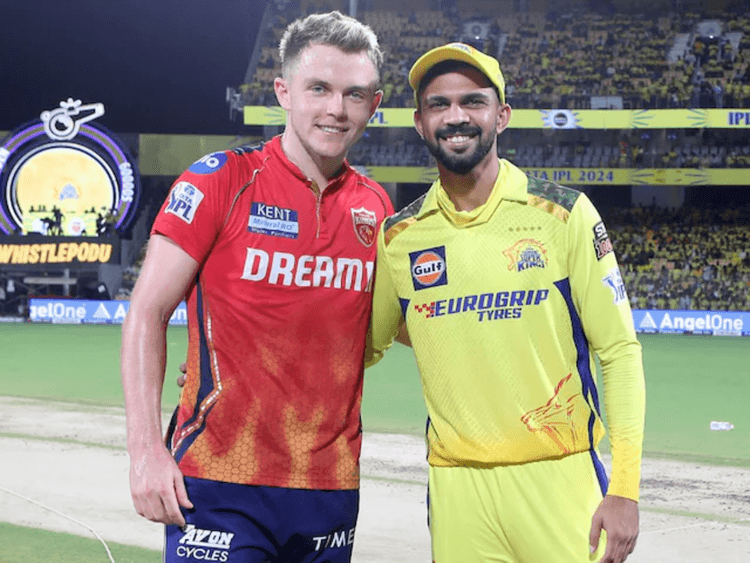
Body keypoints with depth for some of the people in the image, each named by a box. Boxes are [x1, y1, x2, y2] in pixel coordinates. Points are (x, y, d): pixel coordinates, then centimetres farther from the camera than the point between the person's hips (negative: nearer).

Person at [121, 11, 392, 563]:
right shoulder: (222, 180, -5)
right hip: (221, 480, -4)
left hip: (332, 489, 4)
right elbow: (146, 316, -6)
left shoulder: (375, 206, 7)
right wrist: (145, 449, -13)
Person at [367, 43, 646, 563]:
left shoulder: (563, 214, -4)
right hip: (456, 485, 2)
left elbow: (619, 349, -4)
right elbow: (363, 348, 17)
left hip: (561, 476, -2)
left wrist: (625, 489, -11)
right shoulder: (399, 237, 5)